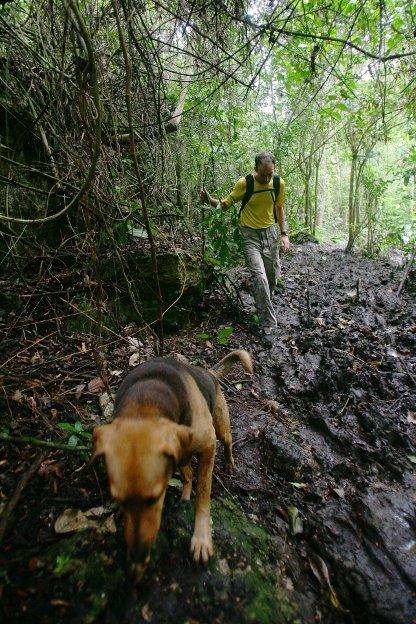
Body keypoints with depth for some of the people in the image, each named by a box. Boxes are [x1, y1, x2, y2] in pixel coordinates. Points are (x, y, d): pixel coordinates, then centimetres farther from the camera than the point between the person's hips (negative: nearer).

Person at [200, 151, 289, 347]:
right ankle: (268, 326, -11)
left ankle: (264, 309, 39)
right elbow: (226, 204, -5)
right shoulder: (244, 183, -14)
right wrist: (210, 200, -25)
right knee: (260, 278, -18)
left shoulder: (279, 184, -3)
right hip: (251, 235, -4)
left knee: (273, 277, 10)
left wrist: (284, 233, 5)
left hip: (270, 233, 4)